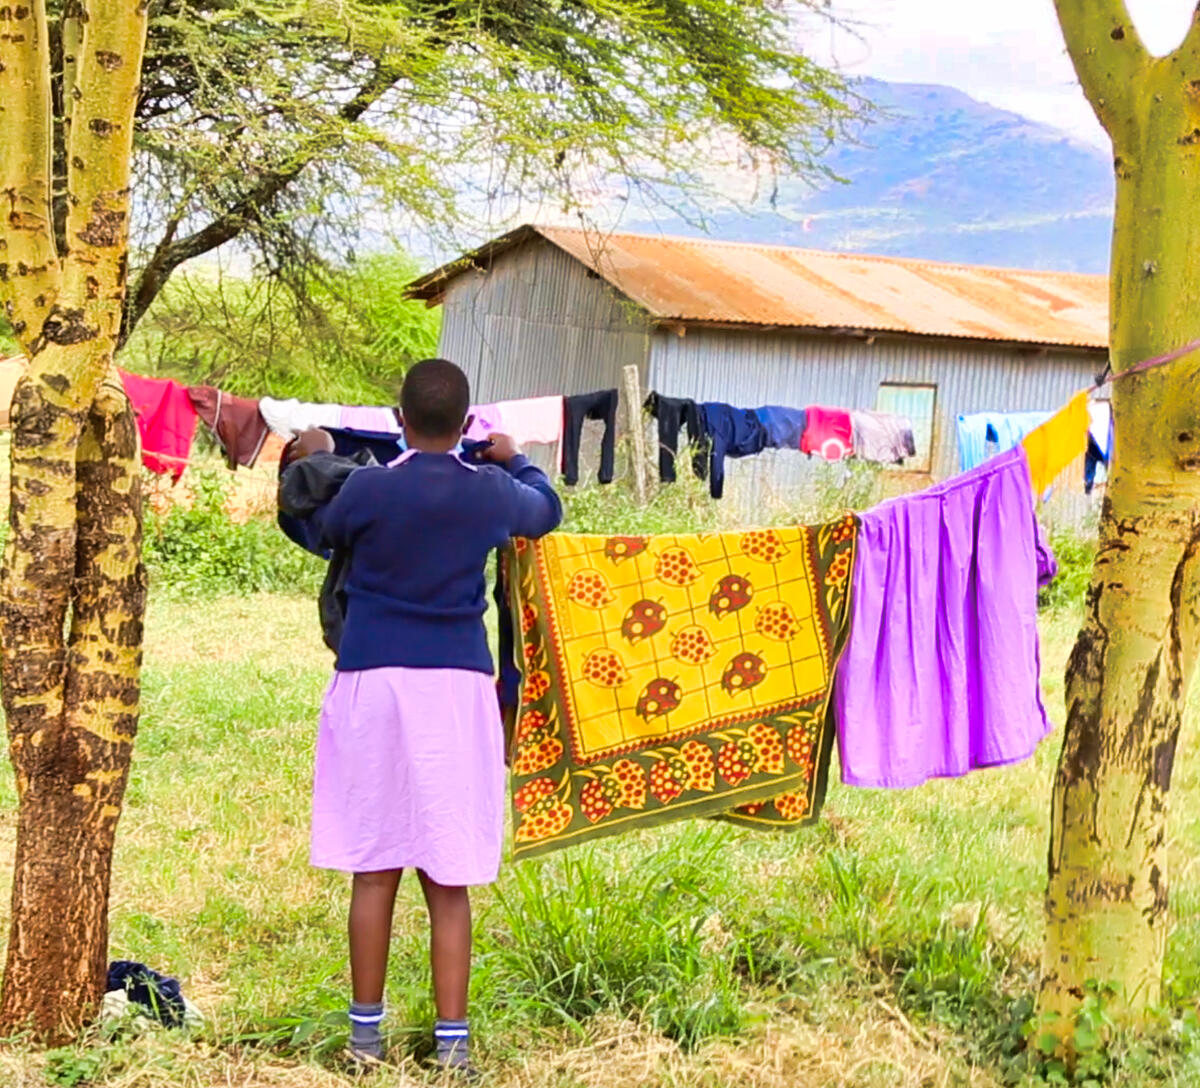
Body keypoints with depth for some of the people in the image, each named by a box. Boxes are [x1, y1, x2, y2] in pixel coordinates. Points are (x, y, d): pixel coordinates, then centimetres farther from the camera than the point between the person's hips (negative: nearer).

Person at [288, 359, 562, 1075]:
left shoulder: (365, 489, -6)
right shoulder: (490, 492, 1)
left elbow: (325, 533, 14)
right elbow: (547, 509, 23)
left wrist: (317, 462, 31)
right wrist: (513, 460, 42)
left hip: (373, 680, -1)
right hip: (458, 686, 1)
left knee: (374, 870, 7)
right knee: (449, 879, 4)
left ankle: (367, 1032, 16)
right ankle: (453, 1040, 6)